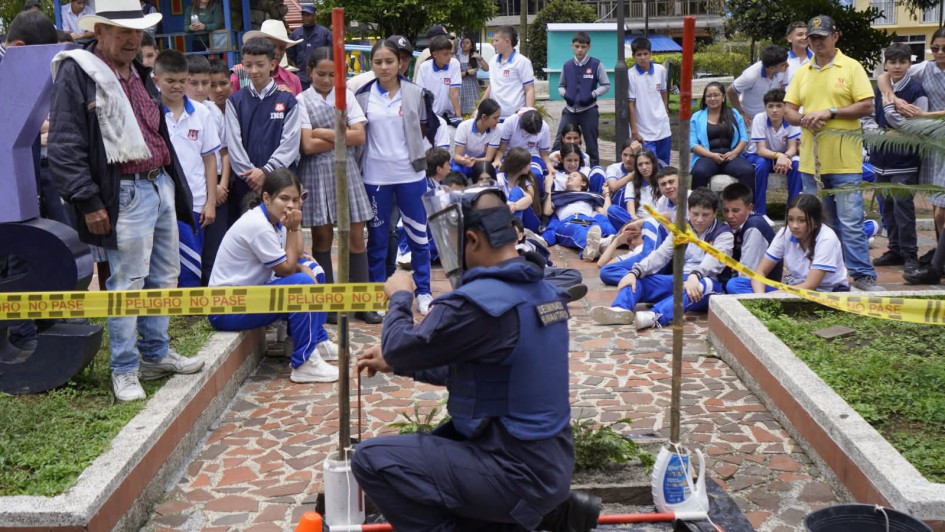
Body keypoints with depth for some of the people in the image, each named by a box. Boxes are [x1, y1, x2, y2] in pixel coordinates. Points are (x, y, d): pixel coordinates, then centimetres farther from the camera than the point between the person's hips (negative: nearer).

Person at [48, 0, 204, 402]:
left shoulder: (138, 73, 16)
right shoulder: (76, 72, -9)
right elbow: (64, 147, -14)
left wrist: (174, 183, 18)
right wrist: (87, 202, -17)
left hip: (161, 185, 8)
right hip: (125, 194, -8)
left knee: (164, 277, 15)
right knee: (128, 283, -2)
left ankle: (155, 354, 30)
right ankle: (124, 372, 10)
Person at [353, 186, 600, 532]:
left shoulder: (479, 301, -23)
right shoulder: (543, 290, 6)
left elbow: (402, 350, -11)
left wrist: (399, 297, 7)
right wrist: (395, 361, 19)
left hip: (518, 474, -9)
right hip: (552, 462, 9)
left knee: (372, 459, -8)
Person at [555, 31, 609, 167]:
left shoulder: (596, 65, -5)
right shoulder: (567, 66, 3)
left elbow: (606, 85, 0)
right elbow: (561, 85, 15)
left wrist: (592, 95, -15)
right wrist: (564, 94, -7)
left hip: (589, 110, -2)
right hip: (570, 110, 2)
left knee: (591, 146, 7)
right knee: (558, 144, -5)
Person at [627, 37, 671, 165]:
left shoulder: (660, 70, 2)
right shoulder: (630, 75, -10)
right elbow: (630, 105, -9)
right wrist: (634, 131, -10)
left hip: (663, 128, 5)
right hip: (644, 133, -4)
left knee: (664, 166, 11)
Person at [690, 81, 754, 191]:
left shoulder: (734, 115, 20)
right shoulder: (697, 117, 14)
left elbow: (744, 138, 13)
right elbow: (693, 144, 4)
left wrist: (734, 152, -9)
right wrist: (712, 155, -12)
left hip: (731, 156, 2)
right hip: (707, 156, -1)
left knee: (748, 171, -32)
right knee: (699, 172, -38)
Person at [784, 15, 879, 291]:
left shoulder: (851, 67, 0)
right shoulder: (802, 72, 13)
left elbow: (867, 106, -6)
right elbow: (788, 110, 11)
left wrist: (830, 112, -16)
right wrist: (804, 119, -11)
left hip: (844, 161, -5)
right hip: (811, 161, 5)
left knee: (851, 221, -7)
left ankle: (862, 274, -2)